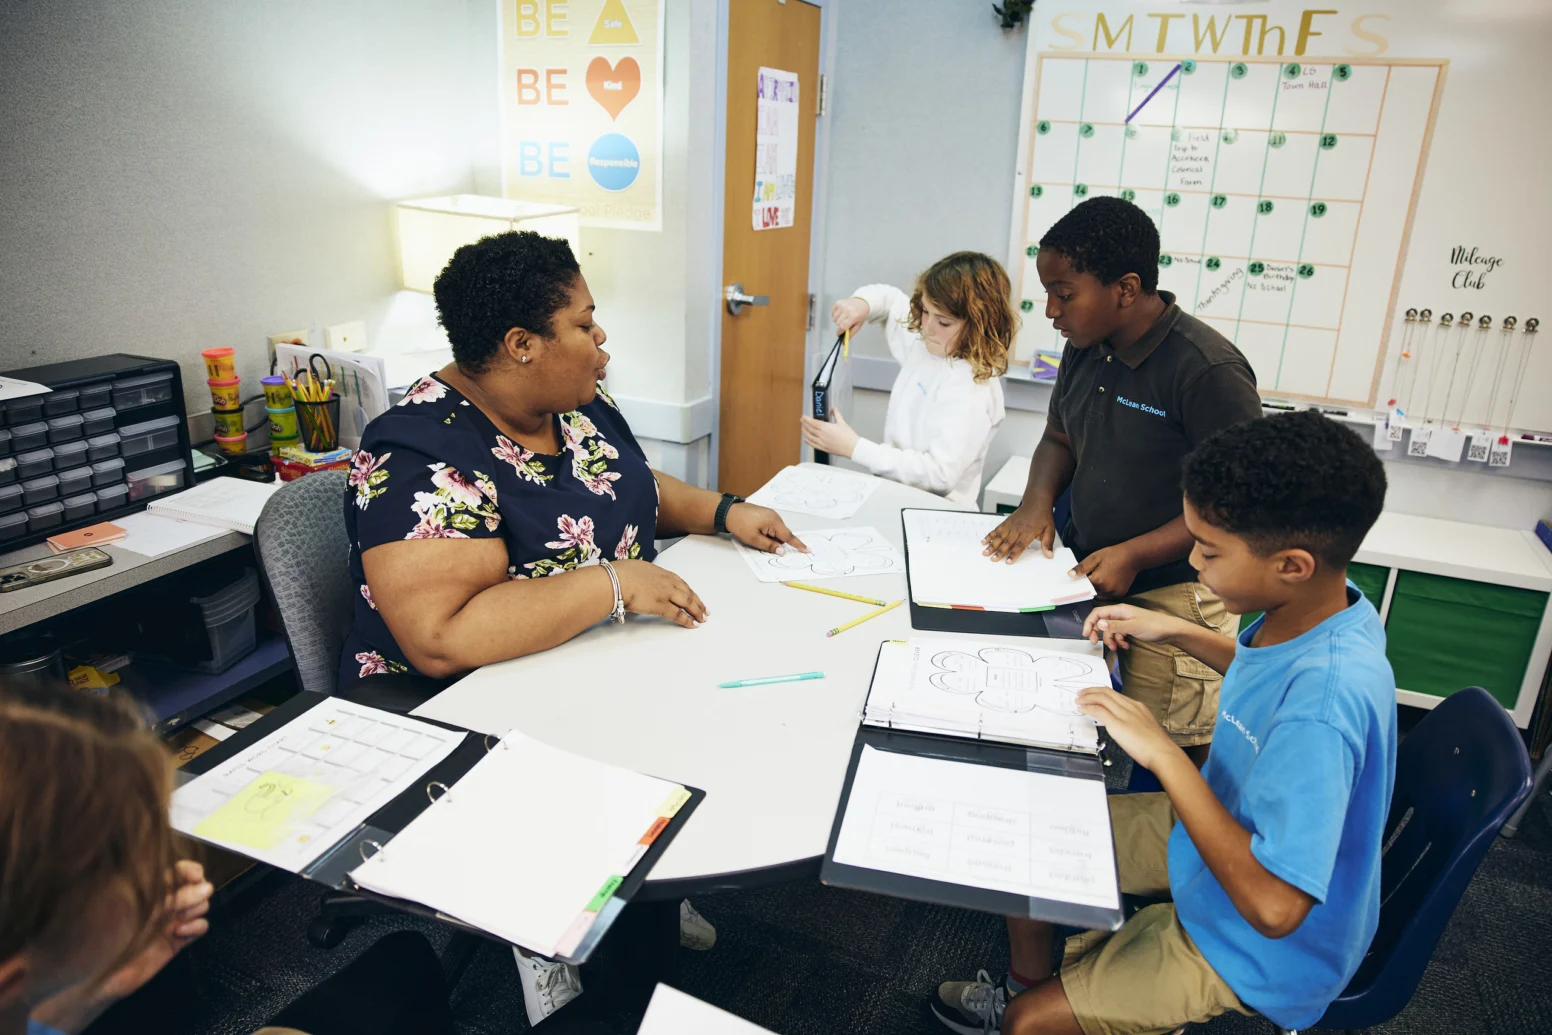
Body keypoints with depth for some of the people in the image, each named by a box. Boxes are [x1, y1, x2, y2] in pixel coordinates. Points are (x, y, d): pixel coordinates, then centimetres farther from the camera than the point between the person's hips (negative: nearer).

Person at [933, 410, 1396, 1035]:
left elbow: (1273, 905, -37)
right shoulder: (1322, 606, -13)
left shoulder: (1324, 704, -40)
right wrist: (1179, 633, 2)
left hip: (1261, 952, -8)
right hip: (1224, 830, 8)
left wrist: (1163, 753, -34)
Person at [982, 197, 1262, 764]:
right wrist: (1038, 500, -3)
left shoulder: (1208, 370, -21)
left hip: (1173, 594, -6)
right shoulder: (1085, 350, 3)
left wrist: (1135, 555, -22)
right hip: (1084, 571, 7)